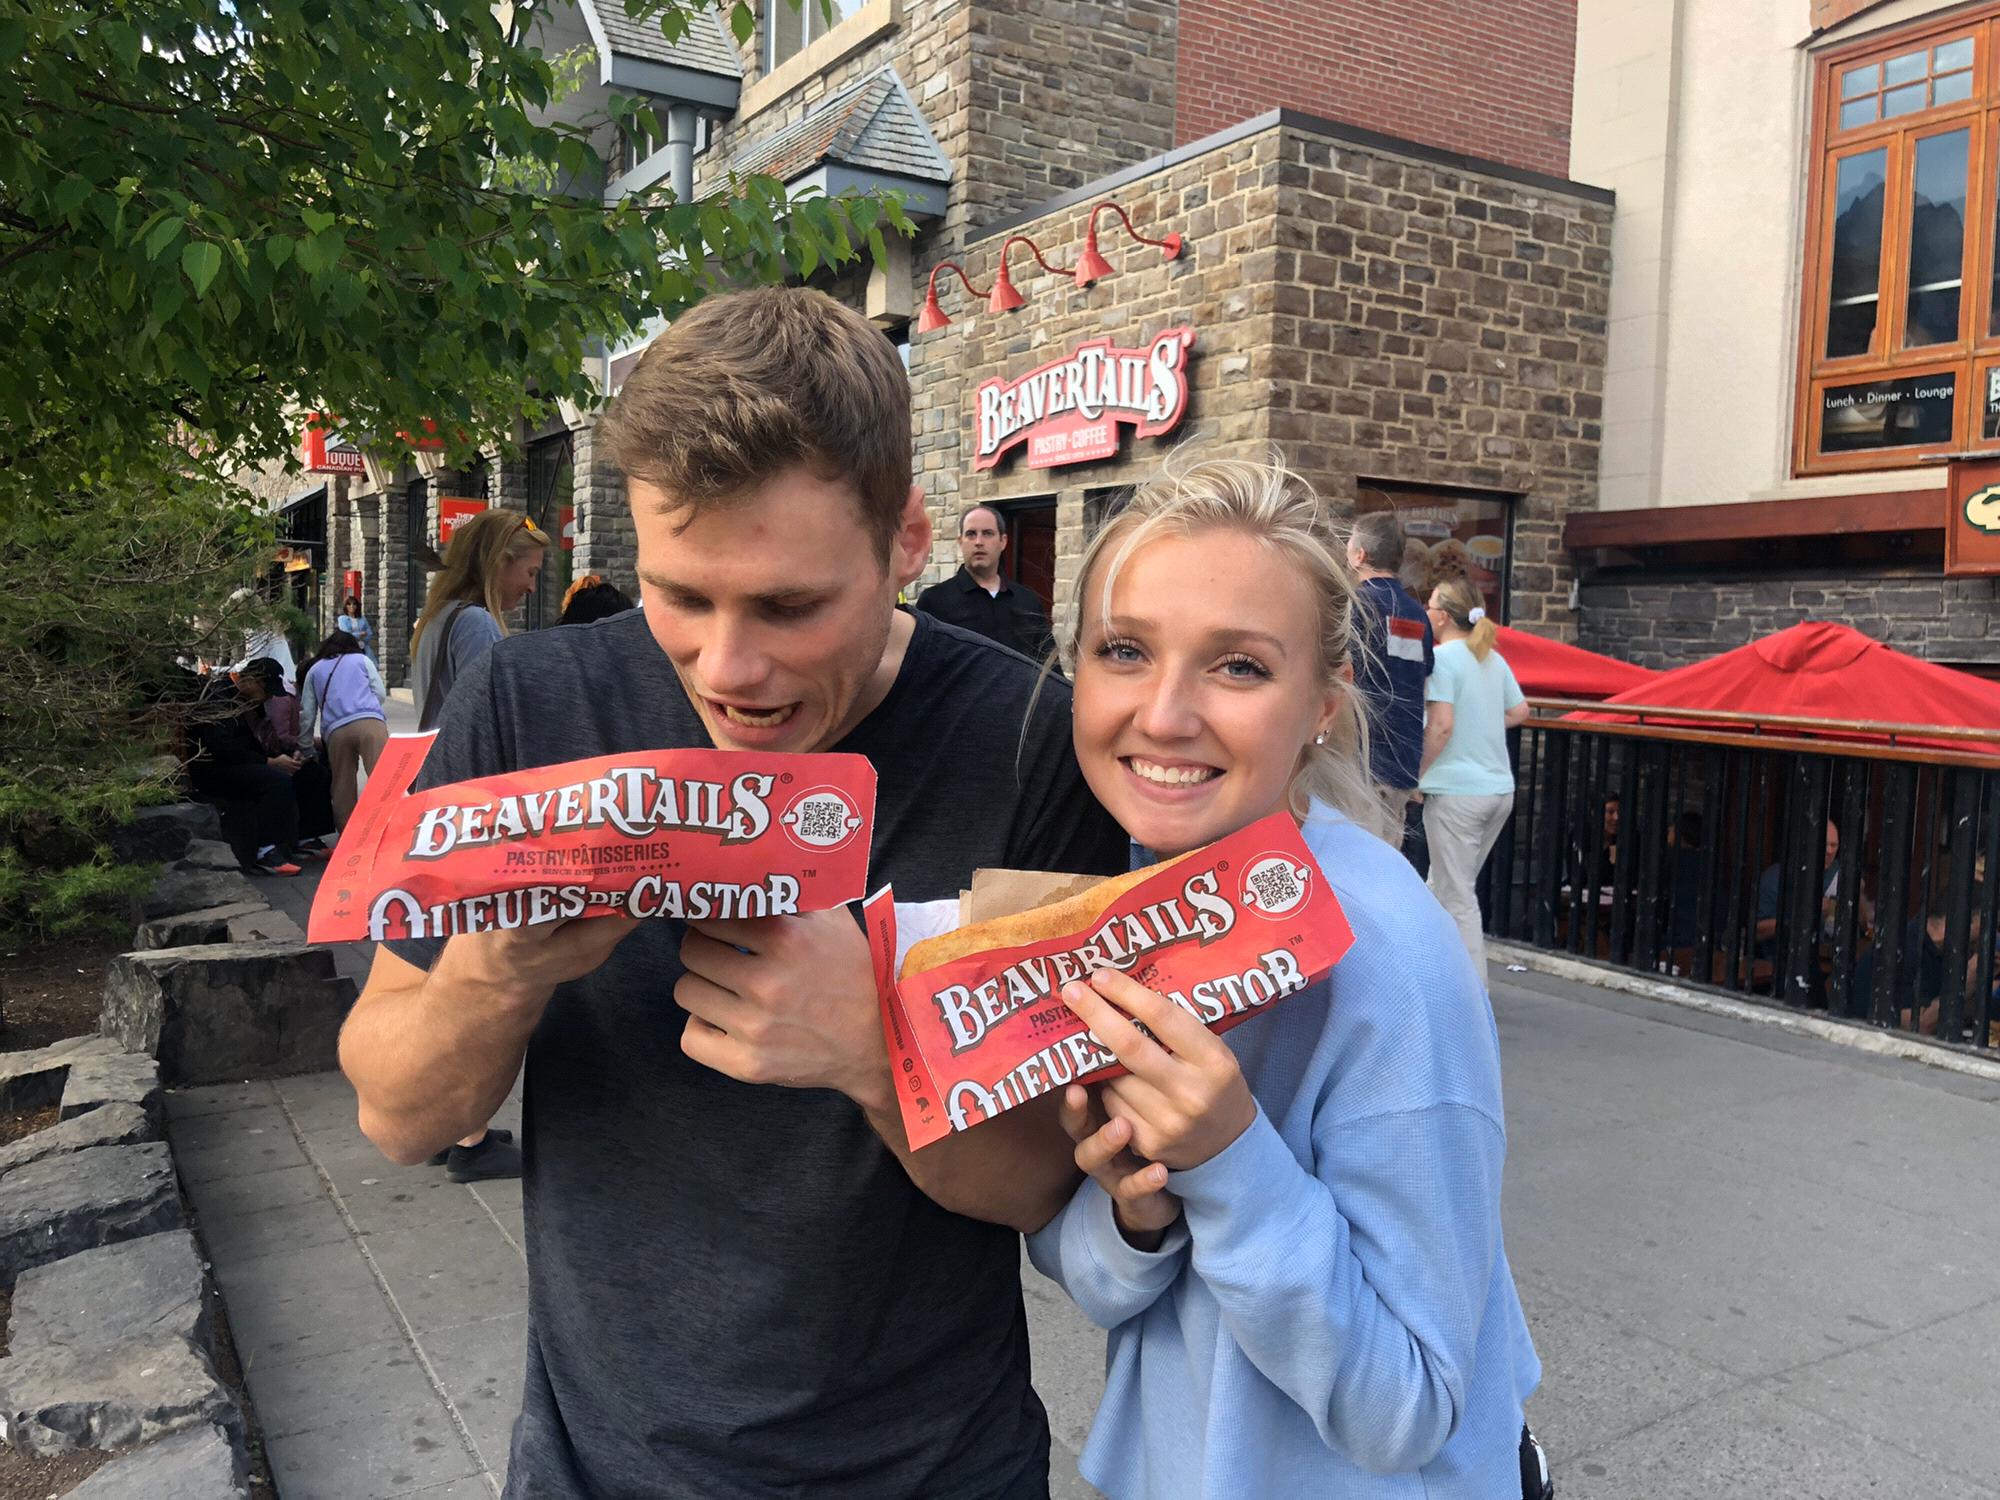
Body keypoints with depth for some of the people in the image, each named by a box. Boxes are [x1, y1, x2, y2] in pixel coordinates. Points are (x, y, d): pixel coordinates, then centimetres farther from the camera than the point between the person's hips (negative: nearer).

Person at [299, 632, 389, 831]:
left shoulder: (314, 670, 28)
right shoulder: (362, 659, 24)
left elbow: (306, 712, 23)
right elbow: (380, 692, 15)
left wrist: (304, 744, 31)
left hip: (336, 730, 2)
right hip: (370, 722, -2)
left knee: (342, 787, 7)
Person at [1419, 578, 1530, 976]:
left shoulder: (1441, 657, -11)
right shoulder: (1492, 658, 12)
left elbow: (1441, 725, -19)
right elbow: (1520, 711, 20)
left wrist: (1416, 774, -10)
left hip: (1457, 790, -8)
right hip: (1500, 788, 8)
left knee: (1457, 898, -2)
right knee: (1445, 887, 19)